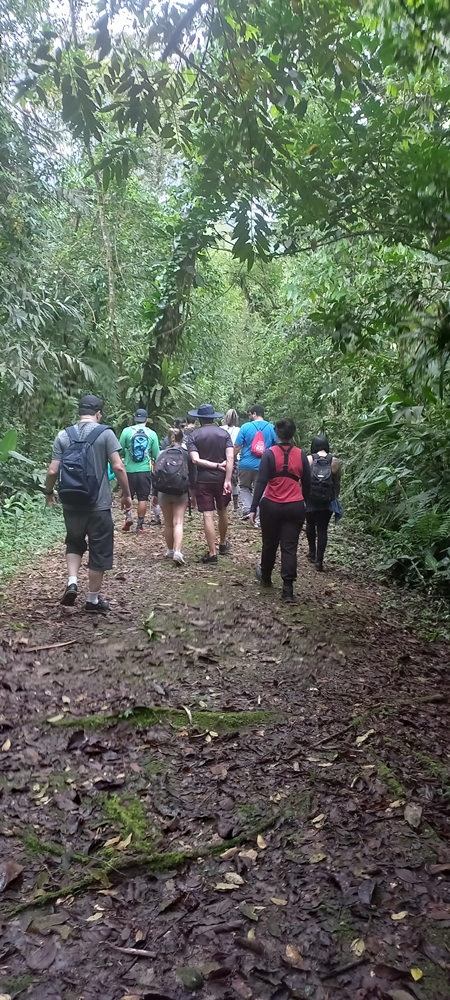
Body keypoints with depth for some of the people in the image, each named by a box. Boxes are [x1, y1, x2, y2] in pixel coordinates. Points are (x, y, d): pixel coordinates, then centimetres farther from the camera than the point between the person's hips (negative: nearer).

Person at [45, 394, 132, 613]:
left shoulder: (63, 435, 2)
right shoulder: (105, 433, -5)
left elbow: (52, 471, -1)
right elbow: (118, 467, -11)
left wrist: (49, 493, 16)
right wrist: (127, 494, 1)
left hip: (71, 503, 3)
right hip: (99, 504, -3)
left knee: (74, 542, 24)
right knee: (99, 550, 8)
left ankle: (72, 582, 5)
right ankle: (93, 599, 15)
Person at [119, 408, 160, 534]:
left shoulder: (127, 431, -5)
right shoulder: (152, 434, -1)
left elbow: (120, 450, -2)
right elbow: (156, 455, 2)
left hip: (129, 469, 0)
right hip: (145, 470, 1)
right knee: (142, 498, 8)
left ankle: (128, 516, -2)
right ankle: (140, 526, 10)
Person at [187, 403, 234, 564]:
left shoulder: (193, 436, -3)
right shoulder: (224, 433, 0)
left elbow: (195, 460, -15)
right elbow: (230, 458, -11)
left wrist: (216, 465, -9)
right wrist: (228, 480, -14)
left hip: (203, 479, -2)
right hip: (221, 478, 2)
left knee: (208, 515, -1)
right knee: (222, 511, 19)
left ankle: (212, 553, -2)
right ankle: (223, 544, 37)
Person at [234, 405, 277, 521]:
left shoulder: (246, 427, -5)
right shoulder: (271, 428, 1)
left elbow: (237, 447, -5)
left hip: (246, 464, -1)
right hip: (263, 465, 1)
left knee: (245, 487, 19)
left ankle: (247, 509, 1)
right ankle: (257, 518, 8)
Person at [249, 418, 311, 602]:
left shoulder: (269, 454, -8)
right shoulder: (301, 455, 1)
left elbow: (261, 482, -11)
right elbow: (307, 483, 7)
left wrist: (253, 508, -8)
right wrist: (304, 503, 22)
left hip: (271, 506, -1)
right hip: (295, 507, 1)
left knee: (270, 544, 17)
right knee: (290, 547, 2)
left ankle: (266, 577, 37)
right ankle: (288, 589, -2)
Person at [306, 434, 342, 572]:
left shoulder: (308, 459, -4)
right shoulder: (335, 462, -1)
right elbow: (337, 483, 4)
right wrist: (335, 498, 18)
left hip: (310, 498, 0)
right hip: (327, 500, 0)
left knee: (311, 524, 22)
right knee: (323, 529, 5)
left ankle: (312, 553, 32)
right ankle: (319, 560, -1)